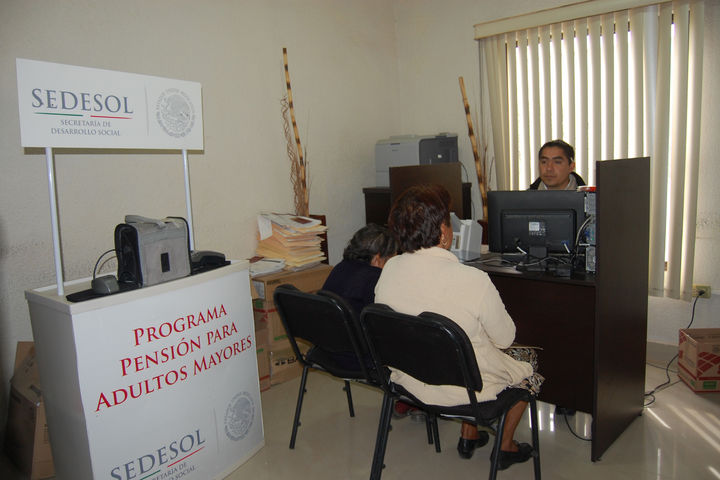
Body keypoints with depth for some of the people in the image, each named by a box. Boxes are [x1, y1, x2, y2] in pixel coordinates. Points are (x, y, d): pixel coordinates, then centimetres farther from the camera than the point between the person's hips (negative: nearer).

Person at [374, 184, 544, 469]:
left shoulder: (389, 269, -14)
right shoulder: (473, 280, -30)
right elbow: (505, 338, -14)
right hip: (462, 389, -5)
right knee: (527, 370, 25)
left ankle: (468, 436, 42)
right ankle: (505, 447, 39)